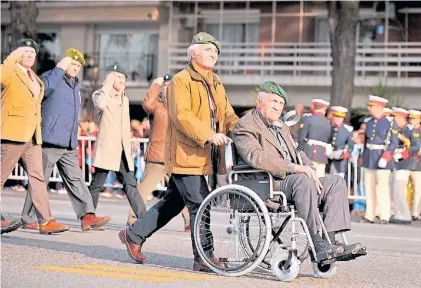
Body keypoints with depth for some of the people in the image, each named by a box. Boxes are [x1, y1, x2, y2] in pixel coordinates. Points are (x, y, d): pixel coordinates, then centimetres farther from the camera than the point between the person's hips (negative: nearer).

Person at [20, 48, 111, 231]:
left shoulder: (75, 84, 22)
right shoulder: (51, 77, -2)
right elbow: (44, 88, -27)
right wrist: (60, 68, -19)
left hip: (69, 145, 8)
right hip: (50, 141, -8)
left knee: (75, 179, -1)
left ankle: (87, 216, -8)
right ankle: (27, 219, 6)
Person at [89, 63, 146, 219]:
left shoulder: (124, 99, 20)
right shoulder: (100, 95, -1)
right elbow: (101, 104, -27)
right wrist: (108, 84, -16)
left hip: (123, 150, 6)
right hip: (106, 149, -6)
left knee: (130, 185, 2)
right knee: (97, 185, -2)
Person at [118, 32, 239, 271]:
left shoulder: (216, 83, 19)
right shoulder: (181, 81, -8)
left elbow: (227, 114, 18)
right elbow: (181, 115, -20)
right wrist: (208, 134, -30)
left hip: (204, 157, 9)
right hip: (185, 155, -9)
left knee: (174, 203, 15)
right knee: (200, 204, -10)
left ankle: (134, 235, 27)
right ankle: (205, 257, -5)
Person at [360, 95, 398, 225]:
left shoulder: (390, 123, -5)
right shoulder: (369, 122, 12)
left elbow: (394, 143, -6)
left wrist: (386, 156, -16)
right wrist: (363, 157, 15)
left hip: (382, 158, -6)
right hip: (369, 158, 6)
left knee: (382, 187, -6)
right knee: (369, 187, 6)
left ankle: (385, 216, -1)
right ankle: (369, 215, 11)